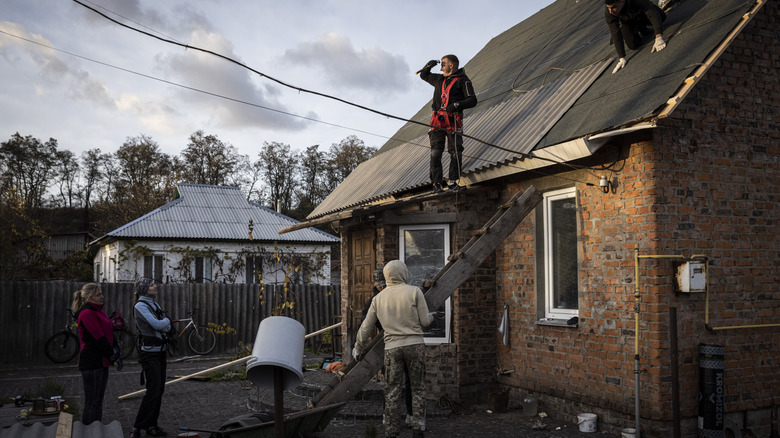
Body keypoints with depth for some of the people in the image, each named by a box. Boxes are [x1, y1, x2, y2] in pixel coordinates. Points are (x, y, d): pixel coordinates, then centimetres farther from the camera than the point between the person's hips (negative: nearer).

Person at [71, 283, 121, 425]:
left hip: (101, 362, 10)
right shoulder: (87, 313, -15)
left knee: (98, 401, 14)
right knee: (92, 402, -4)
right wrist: (113, 356, -14)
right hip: (92, 363, -10)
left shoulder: (98, 311, 16)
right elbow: (98, 338, -19)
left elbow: (109, 333, 17)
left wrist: (115, 350, 3)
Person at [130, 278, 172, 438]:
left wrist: (163, 324, -8)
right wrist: (166, 320, -1)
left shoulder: (155, 305, 14)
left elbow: (167, 327, 11)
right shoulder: (140, 306, -12)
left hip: (161, 351, 8)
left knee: (160, 389, 9)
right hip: (150, 352, -8)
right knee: (153, 390, -10)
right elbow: (157, 325, -20)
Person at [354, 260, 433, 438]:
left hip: (392, 348, 2)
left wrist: (358, 348, 26)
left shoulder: (379, 298, 8)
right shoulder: (414, 291, -3)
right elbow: (424, 321, -3)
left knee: (392, 391, 8)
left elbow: (366, 327, 13)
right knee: (418, 388, 8)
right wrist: (430, 316, 21)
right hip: (415, 344, -2)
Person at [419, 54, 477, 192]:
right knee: (435, 152, -9)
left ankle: (452, 181, -1)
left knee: (455, 152, -10)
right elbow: (423, 75, 39)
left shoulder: (463, 80, 6)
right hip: (438, 120, 4)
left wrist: (457, 105, -18)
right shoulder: (439, 79, 23)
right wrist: (428, 66, 17)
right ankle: (436, 183, -9)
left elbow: (472, 100, -3)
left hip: (453, 120, -4)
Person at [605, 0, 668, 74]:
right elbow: (616, 35, -36)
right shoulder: (608, 14, -38)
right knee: (634, 46, -12)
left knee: (662, 17, -18)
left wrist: (659, 38, -55)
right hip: (626, 22, 0)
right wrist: (622, 58, -38)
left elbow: (654, 15, -44)